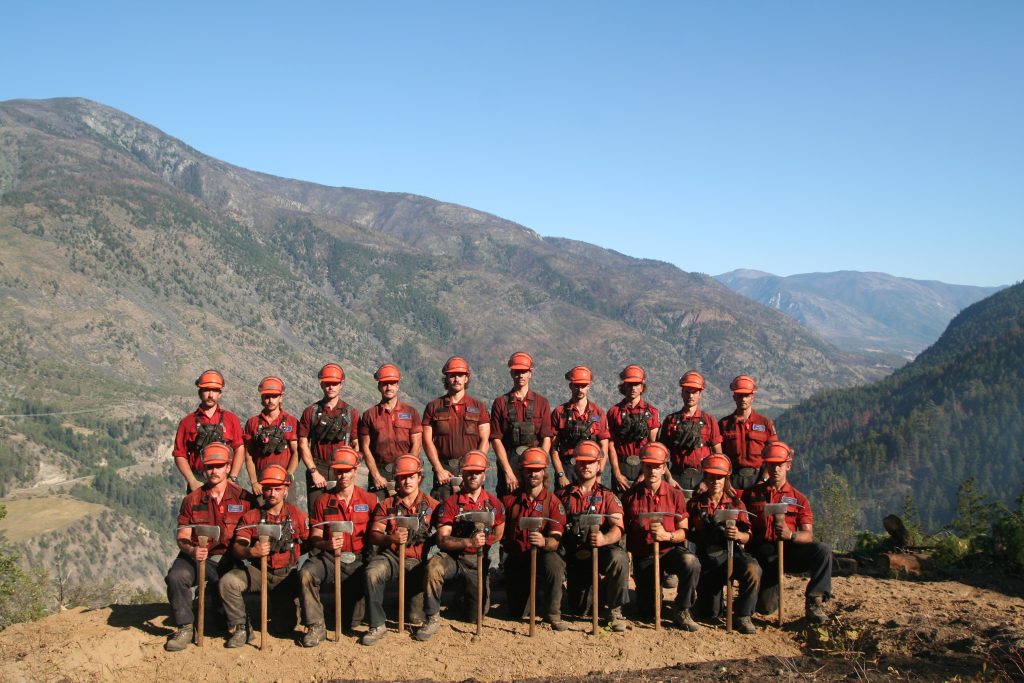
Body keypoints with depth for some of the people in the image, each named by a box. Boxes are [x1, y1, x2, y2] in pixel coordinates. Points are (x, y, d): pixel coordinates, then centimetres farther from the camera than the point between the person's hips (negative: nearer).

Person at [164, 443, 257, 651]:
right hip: (197, 556, 1)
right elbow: (182, 537, 3)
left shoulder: (243, 498, 5)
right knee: (176, 577, -28)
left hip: (228, 558, -1)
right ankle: (185, 628, -12)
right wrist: (191, 550, -21)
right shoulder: (192, 500, 9)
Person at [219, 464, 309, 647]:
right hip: (258, 572, 1)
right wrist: (251, 552, -28)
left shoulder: (297, 516, 7)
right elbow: (236, 548, -6)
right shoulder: (251, 517, 7)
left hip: (288, 574, -1)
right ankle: (241, 629, -11)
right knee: (227, 582, -27)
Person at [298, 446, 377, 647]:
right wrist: (327, 544, -16)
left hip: (359, 559, -1)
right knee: (306, 573, -31)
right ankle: (316, 626, -21)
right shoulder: (323, 501, 10)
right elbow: (314, 537, 5)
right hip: (329, 557, 1)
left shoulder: (369, 500, 8)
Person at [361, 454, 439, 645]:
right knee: (372, 572, -36)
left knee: (416, 618, -12)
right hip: (392, 556, 0)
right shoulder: (386, 505, 11)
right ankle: (377, 626, -25)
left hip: (419, 561, 0)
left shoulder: (432, 505, 10)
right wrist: (391, 538, -21)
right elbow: (374, 535, 0)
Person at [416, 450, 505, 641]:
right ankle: (432, 619, -22)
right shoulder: (451, 503, -5)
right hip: (453, 557, -3)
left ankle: (467, 593, 37)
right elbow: (442, 540, -15)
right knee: (433, 567, -36)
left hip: (479, 561, 3)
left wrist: (483, 543, 7)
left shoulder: (494, 504, 5)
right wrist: (468, 542, -28)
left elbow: (498, 534, 21)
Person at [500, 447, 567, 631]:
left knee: (553, 562, -38)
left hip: (542, 555, -3)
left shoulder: (553, 502, -5)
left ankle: (552, 614, -18)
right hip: (515, 559, 3)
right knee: (515, 613, 1)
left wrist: (543, 542, -37)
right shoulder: (509, 500, 3)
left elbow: (554, 540, -17)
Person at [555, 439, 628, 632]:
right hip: (574, 554, 2)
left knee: (618, 557, -36)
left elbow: (617, 529, -11)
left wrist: (604, 539, -32)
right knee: (578, 610, -4)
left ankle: (615, 610, -16)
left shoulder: (607, 496, 4)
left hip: (600, 551, -2)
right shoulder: (563, 494, 10)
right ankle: (600, 590, 32)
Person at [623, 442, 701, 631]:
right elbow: (624, 529, 5)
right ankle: (648, 590, 37)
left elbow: (684, 532, -6)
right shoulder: (631, 496, -3)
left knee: (691, 563, -35)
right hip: (642, 556, 1)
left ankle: (682, 611, -13)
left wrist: (666, 535, -26)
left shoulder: (675, 495, -3)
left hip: (670, 550, 0)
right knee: (648, 612, -2)